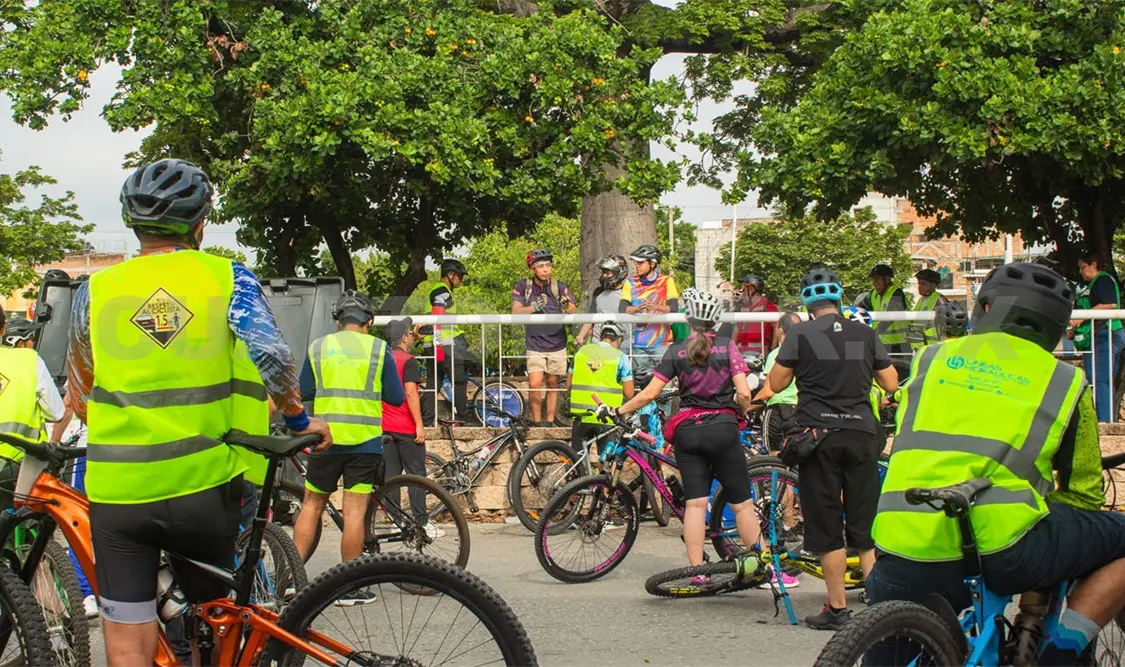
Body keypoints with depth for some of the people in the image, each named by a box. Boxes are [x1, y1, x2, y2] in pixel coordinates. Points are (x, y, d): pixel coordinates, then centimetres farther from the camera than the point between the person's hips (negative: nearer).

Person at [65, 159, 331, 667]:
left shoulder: (97, 290, 4)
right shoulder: (227, 278, 0)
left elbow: (78, 396, 15)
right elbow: (273, 358, -13)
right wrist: (298, 419, 4)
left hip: (118, 490, 0)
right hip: (205, 486, 0)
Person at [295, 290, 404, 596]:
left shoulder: (318, 347, 5)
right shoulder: (379, 349, -1)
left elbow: (303, 392, 9)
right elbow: (396, 397, 1)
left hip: (326, 439, 2)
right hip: (365, 441, -2)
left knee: (312, 505, 13)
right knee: (354, 511, 0)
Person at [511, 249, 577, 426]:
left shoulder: (559, 287, -4)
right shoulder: (523, 287, -4)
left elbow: (574, 312, -10)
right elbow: (515, 312, -11)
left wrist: (569, 307, -35)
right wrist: (534, 307, -30)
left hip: (557, 344, 1)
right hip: (535, 345, -1)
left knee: (552, 383, 8)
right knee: (535, 384, -13)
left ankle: (550, 421, 18)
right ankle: (537, 420, 1)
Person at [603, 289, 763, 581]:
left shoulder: (676, 352, 0)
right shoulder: (727, 347, -3)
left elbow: (649, 394, -5)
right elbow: (743, 393, -10)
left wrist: (617, 410, 7)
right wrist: (741, 413, 11)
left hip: (687, 432, 1)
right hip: (723, 428, -1)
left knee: (695, 503, 1)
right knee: (741, 502, 6)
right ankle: (760, 566, 11)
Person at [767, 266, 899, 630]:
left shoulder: (800, 334, -4)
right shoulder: (865, 334, 5)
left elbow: (776, 383, 1)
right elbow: (891, 383, 10)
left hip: (819, 434, -2)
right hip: (861, 433, 3)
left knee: (827, 529, 3)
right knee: (866, 525, 9)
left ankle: (838, 608, 4)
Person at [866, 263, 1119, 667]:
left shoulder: (932, 359, 21)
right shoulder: (1065, 382, 15)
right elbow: (1084, 494, 21)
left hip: (905, 550, 3)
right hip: (1001, 549, -3)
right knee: (1118, 536, 18)